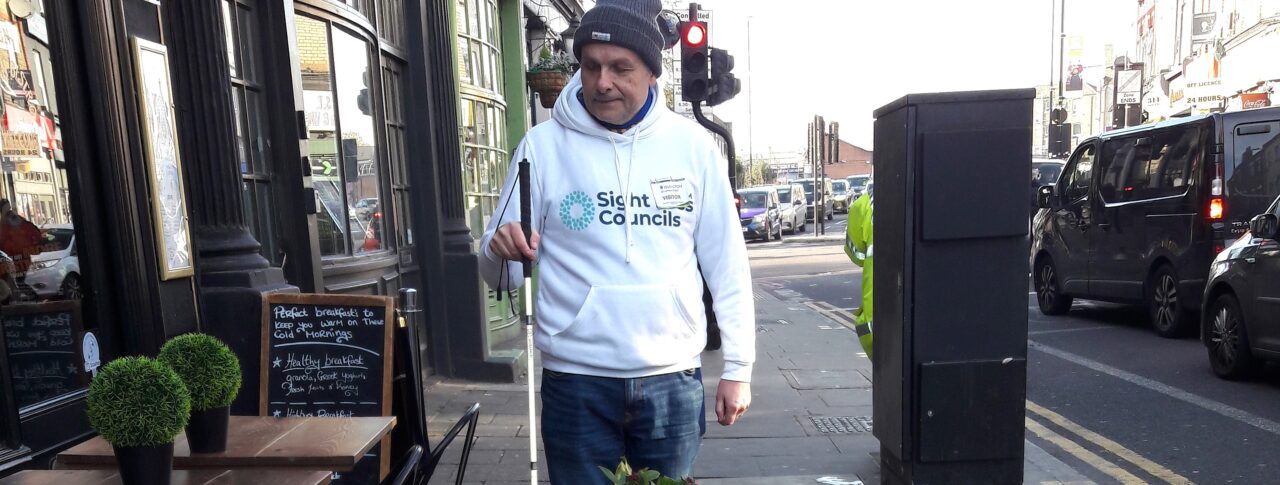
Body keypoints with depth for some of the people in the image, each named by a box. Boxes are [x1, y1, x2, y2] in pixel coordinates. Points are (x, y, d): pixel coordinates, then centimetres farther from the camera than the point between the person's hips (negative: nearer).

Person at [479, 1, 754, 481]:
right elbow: (502, 277, 0)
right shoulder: (542, 145, -4)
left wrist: (737, 367, 3)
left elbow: (727, 265, 4)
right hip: (576, 385, -1)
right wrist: (502, 251, -22)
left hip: (673, 381, 1)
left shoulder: (692, 145, -1)